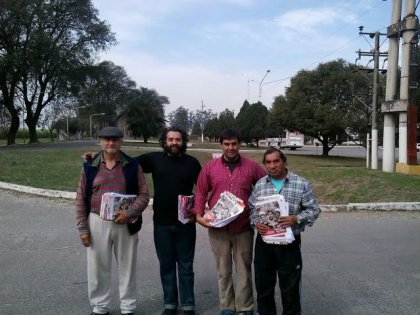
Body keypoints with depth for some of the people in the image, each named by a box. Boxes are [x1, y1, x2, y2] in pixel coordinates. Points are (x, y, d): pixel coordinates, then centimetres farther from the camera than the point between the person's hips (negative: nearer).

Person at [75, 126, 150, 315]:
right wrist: (82, 228, -1)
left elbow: (143, 195, -2)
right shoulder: (89, 167, 2)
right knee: (98, 266, 10)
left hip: (126, 224, -1)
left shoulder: (133, 166, 0)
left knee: (127, 266, 9)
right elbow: (81, 200, 4)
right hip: (97, 223, 1)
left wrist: (130, 212, -18)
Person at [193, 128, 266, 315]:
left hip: (243, 228, 0)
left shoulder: (252, 166, 1)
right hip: (217, 228, 1)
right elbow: (201, 193, 4)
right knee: (223, 270, 11)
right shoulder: (210, 167, 2)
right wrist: (199, 215, -7)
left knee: (244, 269, 8)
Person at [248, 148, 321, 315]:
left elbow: (314, 210, -2)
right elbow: (251, 208, 9)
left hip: (289, 243, -3)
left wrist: (296, 218, -19)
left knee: (290, 287, 7)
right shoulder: (259, 185, 5)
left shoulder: (301, 184, -4)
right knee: (263, 285, 14)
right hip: (264, 242, 3)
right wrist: (256, 222, -10)